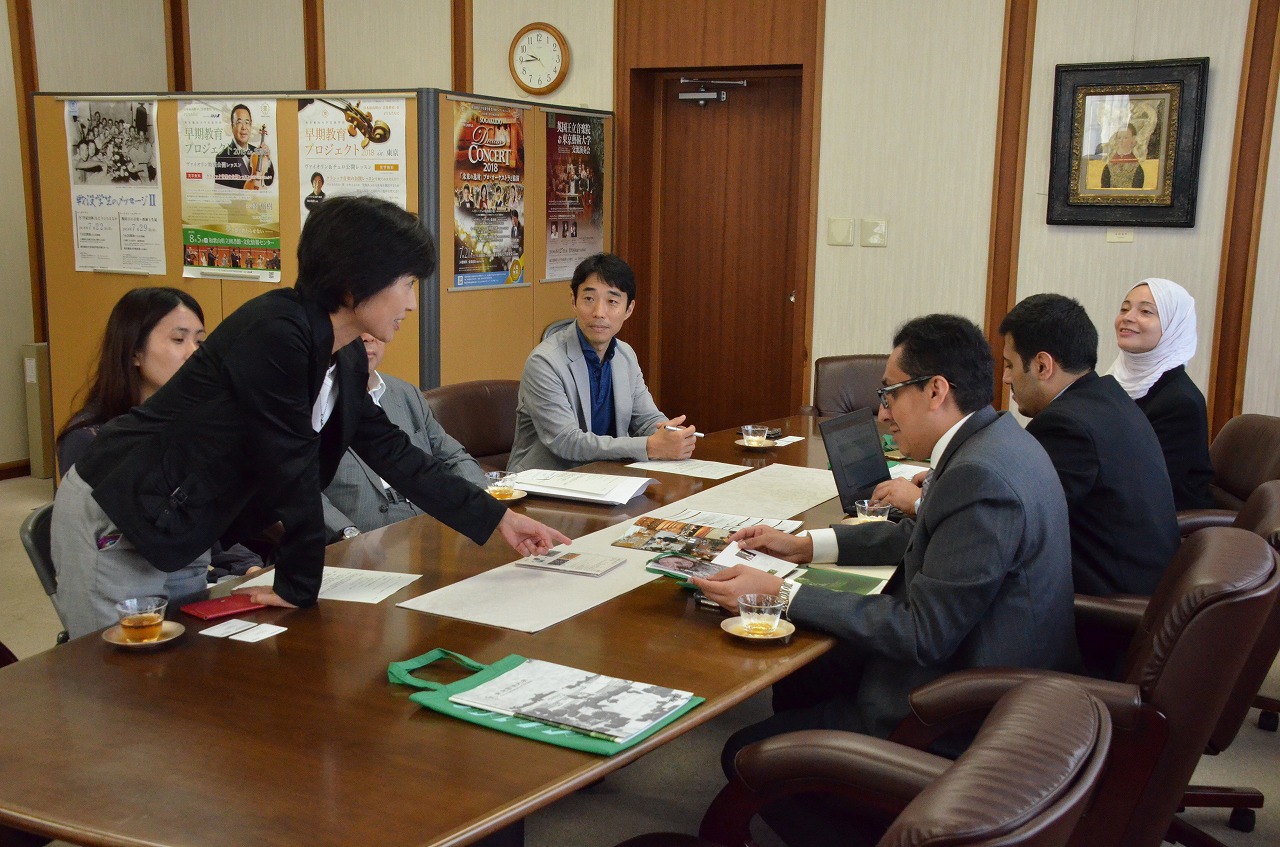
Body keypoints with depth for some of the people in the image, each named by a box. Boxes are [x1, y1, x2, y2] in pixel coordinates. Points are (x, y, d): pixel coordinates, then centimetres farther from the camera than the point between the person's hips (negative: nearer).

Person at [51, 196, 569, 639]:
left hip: (180, 542, 9)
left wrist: (498, 519, 7)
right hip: (113, 524, -8)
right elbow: (290, 466, -23)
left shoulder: (347, 360, 1)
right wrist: (300, 585, -15)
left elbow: (391, 453, 7)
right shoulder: (276, 332, -27)